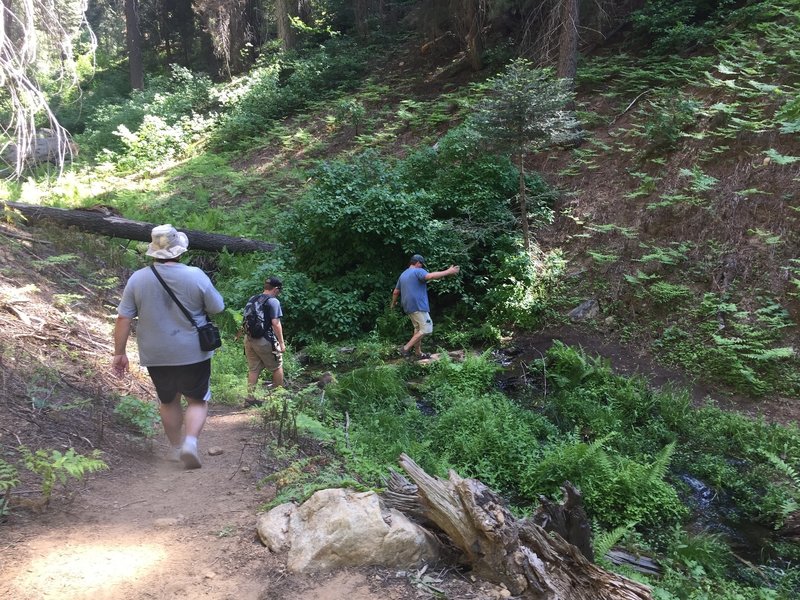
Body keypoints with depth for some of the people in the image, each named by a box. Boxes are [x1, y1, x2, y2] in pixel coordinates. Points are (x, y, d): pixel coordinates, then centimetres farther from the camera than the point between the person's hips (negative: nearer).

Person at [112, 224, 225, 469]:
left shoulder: (137, 279, -6)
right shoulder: (196, 276, -13)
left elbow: (123, 318, -4)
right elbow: (217, 308, -2)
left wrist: (119, 353, 4)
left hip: (156, 356, 3)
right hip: (193, 354, -2)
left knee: (168, 401, 22)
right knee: (198, 400, 12)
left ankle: (176, 447, 29)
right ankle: (191, 441, -8)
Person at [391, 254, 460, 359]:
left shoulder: (402, 275, 21)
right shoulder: (418, 271, -5)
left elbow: (395, 292, 26)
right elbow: (430, 276, -26)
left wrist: (393, 303, 42)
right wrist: (448, 272, -27)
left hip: (408, 306, 10)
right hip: (418, 306, -10)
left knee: (418, 328, 17)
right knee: (426, 329, -8)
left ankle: (418, 353, 18)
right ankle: (406, 348, -12)